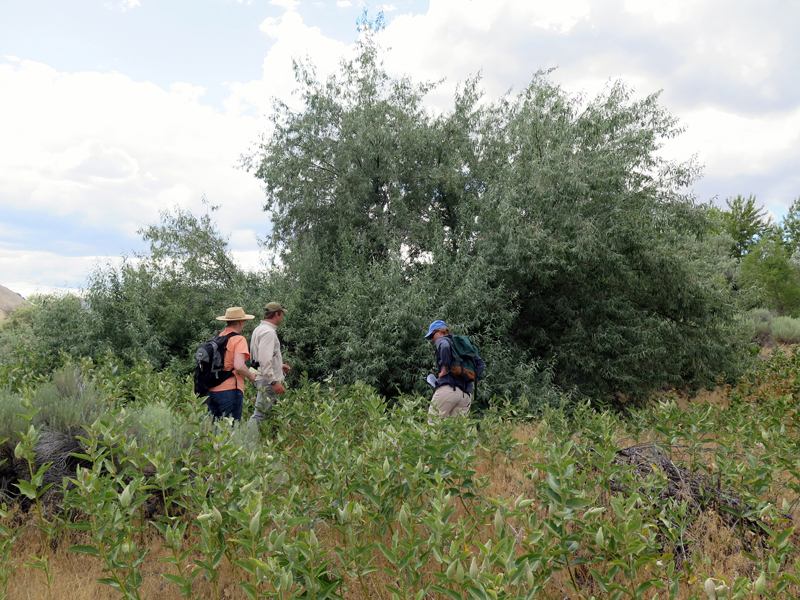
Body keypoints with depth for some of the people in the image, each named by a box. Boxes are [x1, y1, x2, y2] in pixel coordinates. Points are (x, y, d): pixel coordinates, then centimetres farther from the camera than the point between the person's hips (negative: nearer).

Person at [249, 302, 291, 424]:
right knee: (260, 415, -9)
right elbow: (265, 360, -24)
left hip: (265, 379, 11)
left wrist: (280, 365, 29)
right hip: (267, 381, -11)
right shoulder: (268, 332, -17)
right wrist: (274, 382, -24)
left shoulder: (260, 329, 16)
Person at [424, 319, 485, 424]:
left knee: (432, 423, -4)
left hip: (448, 389, -7)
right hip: (467, 393, 7)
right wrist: (472, 377, 18)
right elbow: (480, 363, 25)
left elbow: (445, 347, -20)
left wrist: (444, 370, -12)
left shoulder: (441, 340, 6)